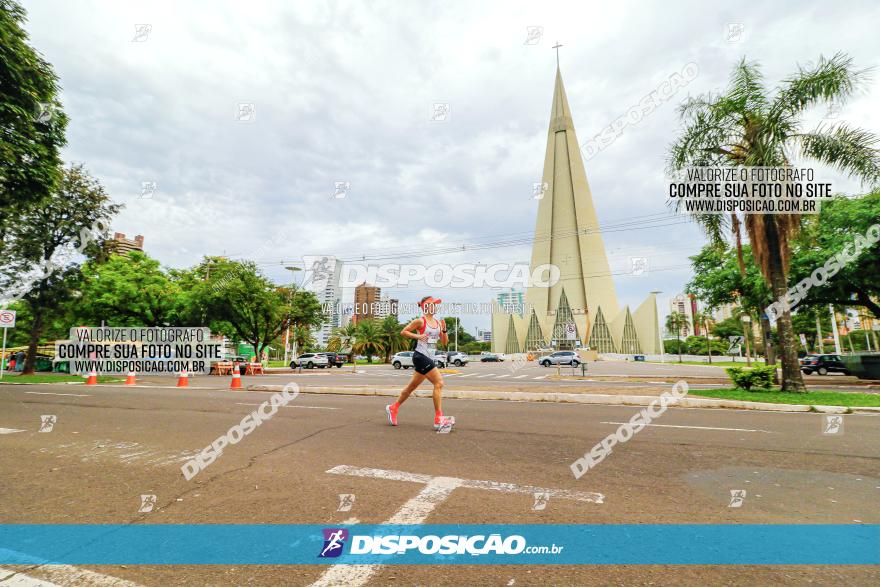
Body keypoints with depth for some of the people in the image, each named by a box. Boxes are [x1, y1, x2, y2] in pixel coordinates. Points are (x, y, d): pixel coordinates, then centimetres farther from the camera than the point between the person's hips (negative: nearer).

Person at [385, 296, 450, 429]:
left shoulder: (438, 322, 12)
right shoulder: (420, 321, -8)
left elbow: (445, 342, 11)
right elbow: (403, 332, -5)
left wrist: (444, 329, -5)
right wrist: (417, 336, -18)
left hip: (429, 358, 8)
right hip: (420, 356, -8)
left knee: (412, 386, 16)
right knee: (439, 383, -14)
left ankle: (393, 408, 33)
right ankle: (438, 419, -10)